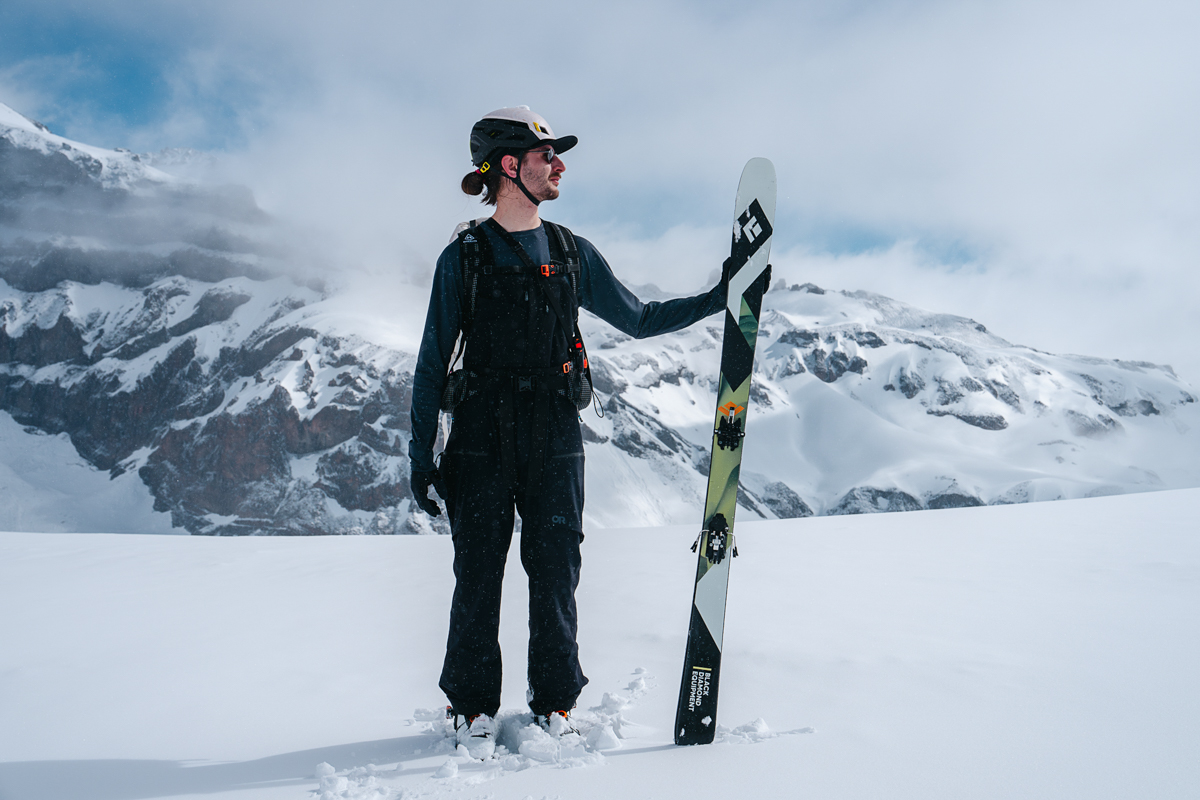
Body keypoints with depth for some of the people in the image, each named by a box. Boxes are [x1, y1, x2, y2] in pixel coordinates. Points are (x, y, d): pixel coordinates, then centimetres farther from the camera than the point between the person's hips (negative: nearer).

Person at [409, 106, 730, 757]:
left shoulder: (572, 254, 10)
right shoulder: (464, 256, 1)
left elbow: (639, 319, 16)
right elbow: (433, 360, 2)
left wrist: (717, 299, 8)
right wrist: (421, 453, -2)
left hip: (554, 437, 2)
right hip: (481, 436, -2)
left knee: (555, 571, 4)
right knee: (478, 575, 3)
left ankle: (554, 701, 20)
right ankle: (473, 705, 19)